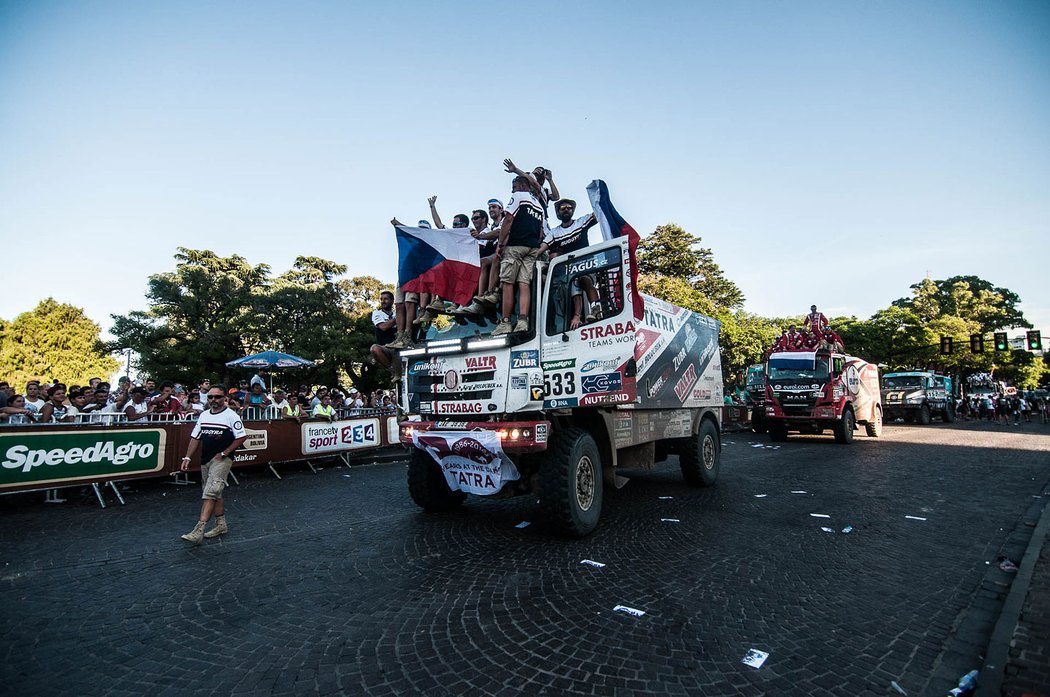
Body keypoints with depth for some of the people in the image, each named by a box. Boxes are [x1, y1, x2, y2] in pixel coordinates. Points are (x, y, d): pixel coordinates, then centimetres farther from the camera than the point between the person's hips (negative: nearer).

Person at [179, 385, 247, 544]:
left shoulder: (231, 415, -10)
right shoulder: (204, 415, 10)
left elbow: (242, 437, -13)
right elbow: (195, 438, 14)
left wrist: (224, 453, -14)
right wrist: (187, 458, 6)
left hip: (222, 460, -7)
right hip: (205, 460, 7)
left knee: (210, 494, -13)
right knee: (215, 494, 15)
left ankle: (198, 531, -14)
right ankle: (221, 525, 27)